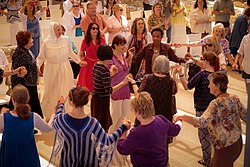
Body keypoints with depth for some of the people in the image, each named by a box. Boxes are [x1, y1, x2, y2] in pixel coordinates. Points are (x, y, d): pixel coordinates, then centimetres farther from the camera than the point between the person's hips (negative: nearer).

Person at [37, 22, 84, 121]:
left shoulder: (65, 39, -2)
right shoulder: (46, 43, -9)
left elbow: (71, 53, 12)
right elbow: (41, 58, -2)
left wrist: (79, 61, 7)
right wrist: (37, 66, -18)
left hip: (65, 70, 2)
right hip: (52, 70, -2)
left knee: (66, 91, 8)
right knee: (52, 93, 7)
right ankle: (50, 115, 21)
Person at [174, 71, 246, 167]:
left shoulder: (216, 104, -24)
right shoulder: (235, 99, -1)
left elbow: (202, 122, -34)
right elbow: (246, 117, 6)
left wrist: (182, 116, -26)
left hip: (225, 147, -8)